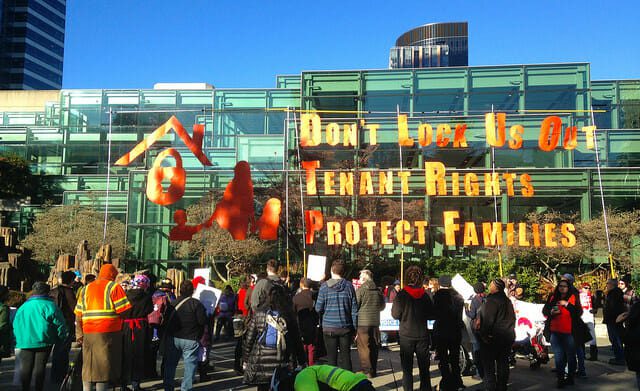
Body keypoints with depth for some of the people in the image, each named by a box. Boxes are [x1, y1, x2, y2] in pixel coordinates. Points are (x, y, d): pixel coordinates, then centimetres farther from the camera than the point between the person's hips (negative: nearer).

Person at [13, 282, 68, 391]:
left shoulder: (22, 307, 10)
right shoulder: (49, 305, -5)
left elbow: (15, 325, 16)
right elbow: (60, 324, -5)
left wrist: (19, 339, 25)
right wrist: (61, 339, 7)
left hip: (24, 342, 4)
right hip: (43, 342, -3)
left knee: (25, 367, 9)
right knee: (40, 366, 0)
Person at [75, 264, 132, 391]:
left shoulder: (85, 289, 17)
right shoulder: (114, 287, -1)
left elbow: (78, 315, 13)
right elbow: (124, 311, -8)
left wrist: (79, 334, 13)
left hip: (88, 333, 5)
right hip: (108, 333, -5)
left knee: (88, 366, 12)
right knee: (103, 365, -2)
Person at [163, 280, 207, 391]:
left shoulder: (173, 303, 2)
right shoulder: (196, 304, -13)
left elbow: (167, 320, 10)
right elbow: (203, 321, -14)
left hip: (172, 338, 5)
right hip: (190, 339, -4)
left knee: (170, 363, 15)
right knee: (190, 364, 4)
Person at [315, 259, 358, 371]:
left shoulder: (325, 286, -5)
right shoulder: (349, 286, -1)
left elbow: (318, 308, -2)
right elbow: (354, 309, 0)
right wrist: (354, 327, 7)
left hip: (329, 328, -1)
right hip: (346, 327, 1)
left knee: (331, 357, 6)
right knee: (346, 355, 10)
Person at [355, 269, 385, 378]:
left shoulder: (360, 290, -11)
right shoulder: (378, 291, 5)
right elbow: (382, 306, 14)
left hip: (362, 322, -5)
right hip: (375, 322, 5)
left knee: (363, 347, 1)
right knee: (374, 347, 12)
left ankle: (366, 370, 1)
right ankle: (373, 370, 19)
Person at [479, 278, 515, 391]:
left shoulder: (492, 300, -17)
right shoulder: (507, 301, 12)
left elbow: (487, 319, -22)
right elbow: (512, 318, 19)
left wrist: (484, 334, -15)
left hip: (493, 336, -9)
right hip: (508, 336, 9)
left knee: (488, 365, -2)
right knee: (503, 363, 13)